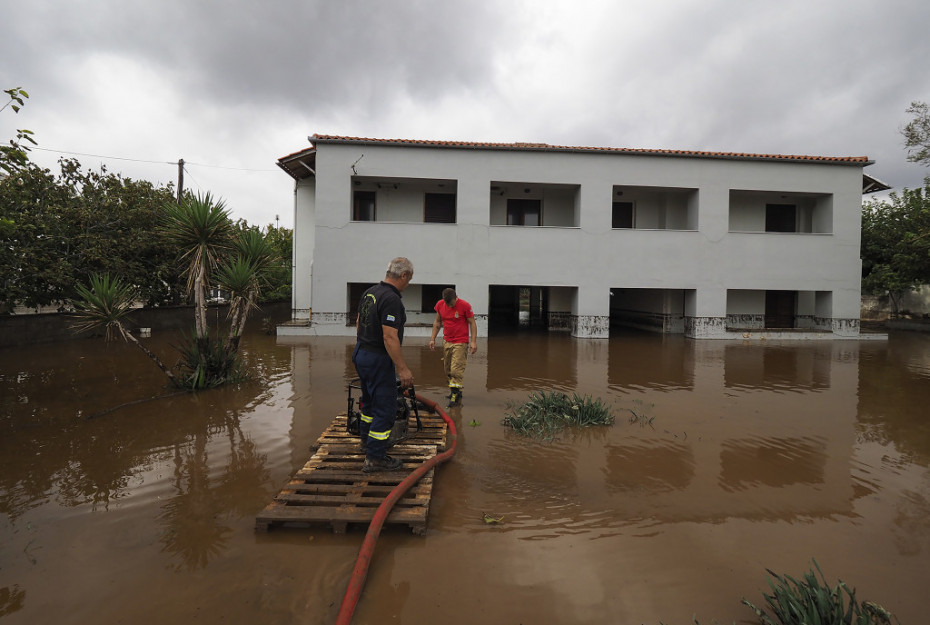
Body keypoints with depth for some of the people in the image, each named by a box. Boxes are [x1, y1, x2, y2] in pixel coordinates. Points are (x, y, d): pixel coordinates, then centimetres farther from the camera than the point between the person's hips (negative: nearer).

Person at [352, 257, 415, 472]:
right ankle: (375, 457, 6)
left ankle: (367, 438, 44)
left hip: (361, 353, 10)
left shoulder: (369, 293, 7)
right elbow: (390, 337, -27)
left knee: (370, 400, 26)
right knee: (385, 407, -1)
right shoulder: (391, 299, -23)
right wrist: (403, 368, -23)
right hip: (378, 359, -10)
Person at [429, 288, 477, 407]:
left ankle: (456, 395, -4)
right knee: (448, 369, 10)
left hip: (461, 343, -6)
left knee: (456, 369, -10)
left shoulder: (465, 306, -12)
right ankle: (454, 390, 25)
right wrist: (433, 339, 10)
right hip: (446, 342, 6)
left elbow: (472, 323, -8)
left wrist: (473, 341, -14)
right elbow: (437, 322, 14)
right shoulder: (440, 305, 2)